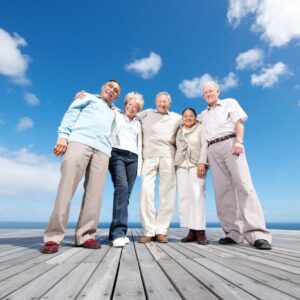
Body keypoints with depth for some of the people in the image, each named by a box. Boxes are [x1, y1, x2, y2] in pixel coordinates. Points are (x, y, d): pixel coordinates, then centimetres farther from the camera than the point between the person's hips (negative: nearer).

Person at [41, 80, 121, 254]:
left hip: (102, 149, 4)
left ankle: (85, 235, -3)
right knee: (67, 187, -13)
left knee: (95, 193, -7)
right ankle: (53, 237, -8)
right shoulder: (89, 98, 24)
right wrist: (63, 135, -5)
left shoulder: (112, 114, 36)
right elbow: (71, 114, 10)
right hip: (80, 141, -3)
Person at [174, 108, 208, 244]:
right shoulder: (179, 131, 20)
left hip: (197, 165, -4)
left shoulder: (201, 127, 6)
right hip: (181, 166, 4)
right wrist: (175, 164, 10)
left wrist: (202, 163, -16)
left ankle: (200, 231, -7)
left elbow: (205, 145, -5)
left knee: (197, 195, -14)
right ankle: (192, 231, 2)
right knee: (184, 197, -3)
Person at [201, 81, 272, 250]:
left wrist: (239, 141, -12)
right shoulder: (204, 114, 28)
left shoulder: (230, 103, 18)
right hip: (212, 150, 4)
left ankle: (257, 234, -15)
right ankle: (234, 232, -2)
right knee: (222, 190, -5)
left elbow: (239, 122, 4)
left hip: (230, 143, -3)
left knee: (243, 185, -15)